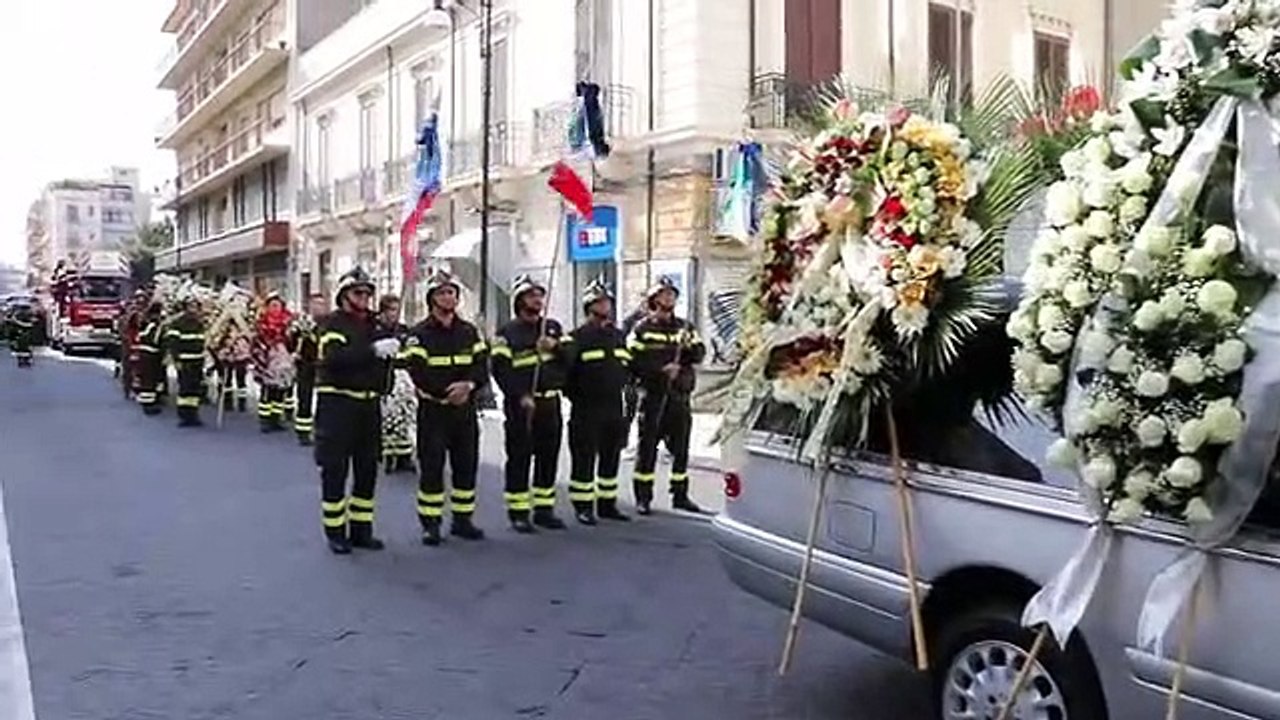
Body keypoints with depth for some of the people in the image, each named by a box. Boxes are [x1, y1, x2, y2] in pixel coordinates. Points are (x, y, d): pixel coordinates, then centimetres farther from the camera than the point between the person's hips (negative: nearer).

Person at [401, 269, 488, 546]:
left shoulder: (469, 331, 11)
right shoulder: (420, 334, -4)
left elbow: (482, 365, 3)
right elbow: (417, 371, -13)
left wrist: (468, 384, -16)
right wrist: (446, 392, -19)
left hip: (465, 408, 5)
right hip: (433, 409, -4)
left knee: (467, 463, 8)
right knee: (431, 466, -2)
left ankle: (463, 519, 20)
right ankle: (430, 523, 7)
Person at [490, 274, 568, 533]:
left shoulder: (553, 328, 13)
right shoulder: (508, 333, -2)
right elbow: (501, 369, -10)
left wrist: (555, 347, -11)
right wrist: (521, 396, -19)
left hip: (550, 402, 5)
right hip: (520, 404, -5)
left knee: (549, 457, 9)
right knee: (519, 458, -1)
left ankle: (544, 509, 19)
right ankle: (518, 512, 6)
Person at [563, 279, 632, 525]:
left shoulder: (618, 336, 15)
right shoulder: (578, 337, -6)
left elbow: (627, 366, 23)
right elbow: (565, 369, -9)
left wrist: (622, 383, 10)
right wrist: (576, 395, -9)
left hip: (614, 408, 6)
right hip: (586, 410, -6)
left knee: (611, 457, 12)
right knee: (584, 459, -2)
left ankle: (607, 504, 23)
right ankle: (583, 506, 6)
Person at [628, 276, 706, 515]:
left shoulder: (684, 327, 13)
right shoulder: (642, 329, -2)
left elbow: (699, 354, 7)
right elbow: (633, 361, -10)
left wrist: (688, 349, -15)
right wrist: (661, 370, -18)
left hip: (680, 395, 5)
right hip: (653, 394, -5)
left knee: (681, 447, 9)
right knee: (648, 446, -1)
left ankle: (680, 495, 19)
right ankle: (643, 497, 7)